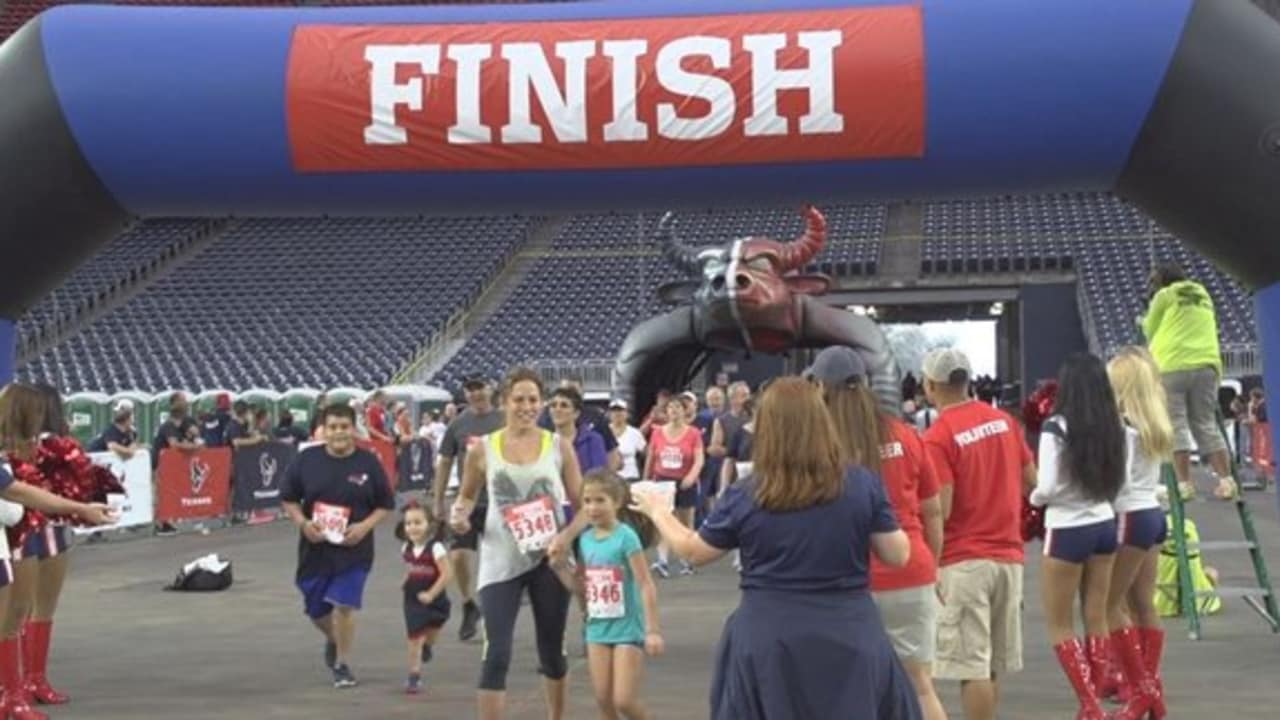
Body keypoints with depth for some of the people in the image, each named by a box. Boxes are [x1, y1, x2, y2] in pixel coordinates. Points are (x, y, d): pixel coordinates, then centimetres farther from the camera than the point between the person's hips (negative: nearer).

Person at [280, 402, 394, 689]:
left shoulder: (368, 462, -4)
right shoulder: (306, 460, -3)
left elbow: (386, 504, 2)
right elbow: (288, 499, 5)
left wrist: (365, 526, -13)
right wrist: (302, 522, -11)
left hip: (354, 549, -2)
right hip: (315, 548, 2)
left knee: (344, 605, -10)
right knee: (315, 609, 14)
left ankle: (343, 665, 8)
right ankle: (333, 641, 47)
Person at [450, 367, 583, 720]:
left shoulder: (559, 446, -1)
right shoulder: (483, 449, -2)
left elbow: (583, 505, 1)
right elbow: (467, 496, 12)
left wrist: (567, 536, -17)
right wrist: (460, 513, -10)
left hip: (548, 561, 1)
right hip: (501, 564, -1)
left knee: (552, 651, 14)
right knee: (496, 655, -11)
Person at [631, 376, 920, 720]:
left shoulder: (746, 496, -6)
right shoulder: (863, 484, -6)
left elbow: (693, 550, 8)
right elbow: (899, 555, 0)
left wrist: (657, 511, 26)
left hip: (768, 641, 0)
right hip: (849, 637, 0)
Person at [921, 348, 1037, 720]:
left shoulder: (937, 437, -13)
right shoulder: (1004, 420, 7)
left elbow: (940, 511, -16)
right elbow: (1030, 481, 14)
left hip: (962, 561, -7)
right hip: (1008, 554, 7)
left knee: (971, 665, -4)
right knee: (993, 663, 15)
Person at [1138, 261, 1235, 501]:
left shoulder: (1165, 295, 6)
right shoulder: (1203, 296, 23)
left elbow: (1150, 331, 11)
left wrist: (1144, 322, 31)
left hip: (1173, 366, -5)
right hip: (1206, 364, 5)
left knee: (1175, 425, -4)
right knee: (1206, 425, 8)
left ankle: (1184, 483, -12)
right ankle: (1226, 480, -2)